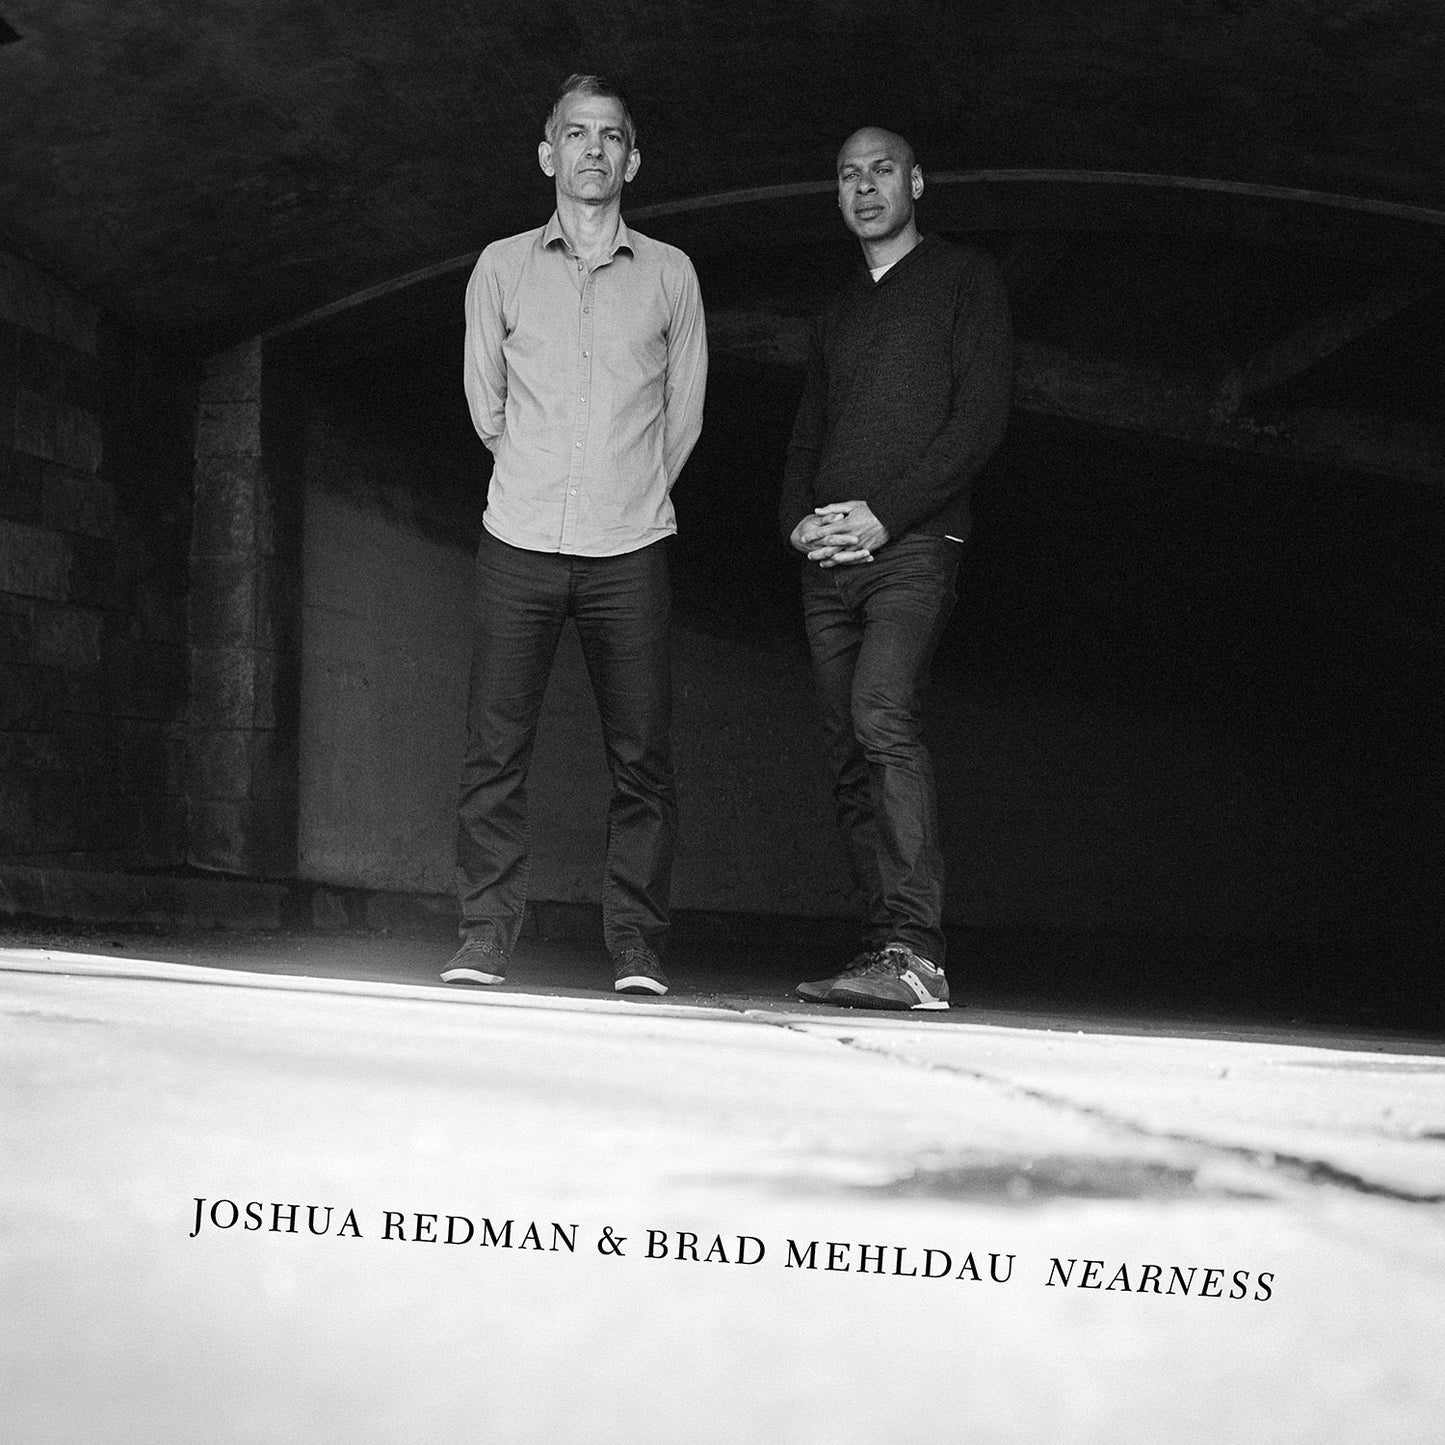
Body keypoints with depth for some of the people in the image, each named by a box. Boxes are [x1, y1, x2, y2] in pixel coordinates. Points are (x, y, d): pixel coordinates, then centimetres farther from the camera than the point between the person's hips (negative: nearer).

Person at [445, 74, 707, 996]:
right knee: (495, 750, -3)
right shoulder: (502, 267, 8)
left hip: (629, 549, 0)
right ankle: (485, 942, 4)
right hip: (520, 543, 0)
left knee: (642, 757, -3)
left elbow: (684, 415, 14)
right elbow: (485, 402, 15)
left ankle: (639, 951, 4)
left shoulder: (670, 274, 8)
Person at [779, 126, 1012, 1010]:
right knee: (852, 753, 1)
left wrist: (883, 514, -13)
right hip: (829, 559, 7)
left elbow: (982, 418, -4)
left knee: (884, 716, -25)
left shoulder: (966, 279, 6)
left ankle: (916, 952, -30)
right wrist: (799, 519, 3)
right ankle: (885, 950, 2)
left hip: (913, 545, -7)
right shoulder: (837, 315, 25)